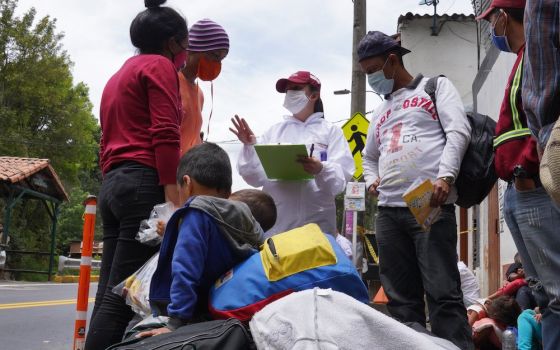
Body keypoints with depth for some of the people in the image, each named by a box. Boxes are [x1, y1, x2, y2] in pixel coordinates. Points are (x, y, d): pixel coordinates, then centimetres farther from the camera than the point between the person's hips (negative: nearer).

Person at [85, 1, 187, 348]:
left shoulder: (118, 75, 28)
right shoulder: (160, 66, 1)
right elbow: (165, 135, -12)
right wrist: (174, 197, -17)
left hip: (112, 186, 9)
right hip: (144, 184, -9)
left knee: (111, 293, 5)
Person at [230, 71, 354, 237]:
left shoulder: (330, 131, 9)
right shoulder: (274, 131, 16)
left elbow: (340, 177, -4)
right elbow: (256, 176, 10)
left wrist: (321, 170, -25)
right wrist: (249, 146, -6)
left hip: (316, 223, -2)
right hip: (275, 223, 2)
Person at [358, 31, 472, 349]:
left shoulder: (435, 87, 11)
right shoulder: (381, 112, 28)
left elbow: (459, 131, -3)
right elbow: (369, 157, 36)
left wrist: (445, 175, -18)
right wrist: (372, 180, 13)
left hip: (431, 206, -6)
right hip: (388, 212, 6)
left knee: (443, 294, -10)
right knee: (401, 298, 5)